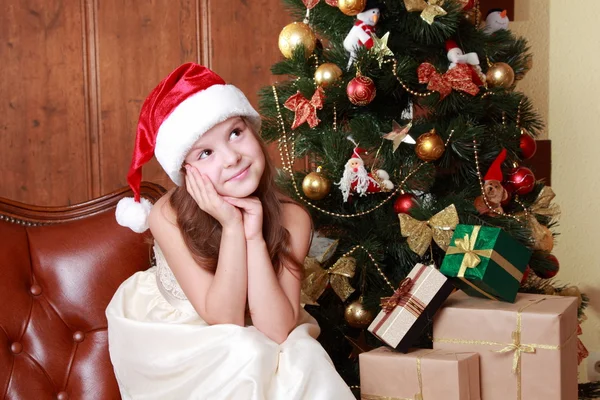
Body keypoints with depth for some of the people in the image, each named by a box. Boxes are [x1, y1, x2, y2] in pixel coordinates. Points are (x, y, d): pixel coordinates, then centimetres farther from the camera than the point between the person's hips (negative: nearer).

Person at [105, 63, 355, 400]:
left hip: (264, 351, 3)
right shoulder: (169, 218, -23)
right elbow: (225, 320, -23)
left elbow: (277, 330, -24)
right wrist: (232, 228, -32)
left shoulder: (291, 218, -17)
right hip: (175, 352, -3)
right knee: (245, 356, -30)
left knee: (304, 358, -25)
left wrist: (254, 236, -31)